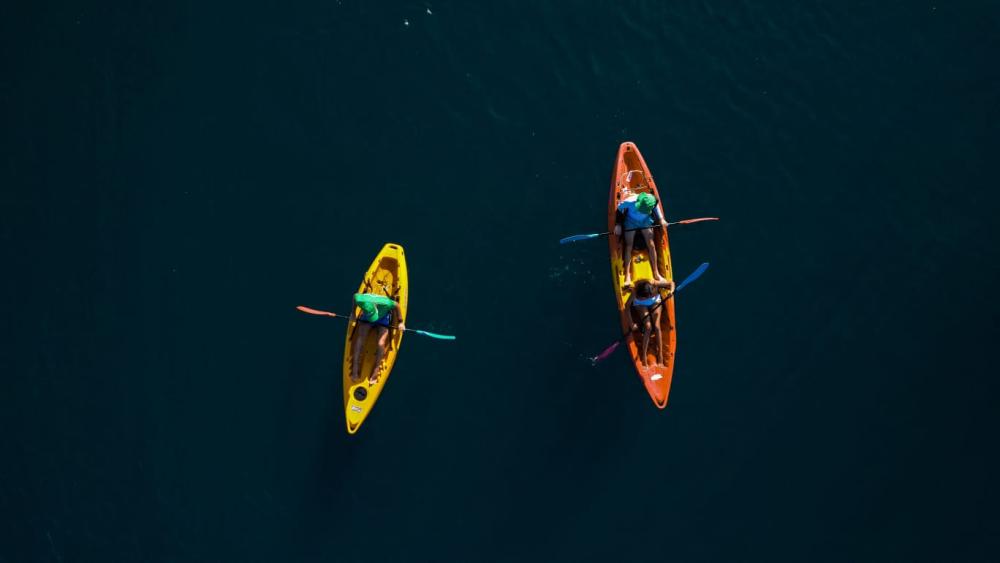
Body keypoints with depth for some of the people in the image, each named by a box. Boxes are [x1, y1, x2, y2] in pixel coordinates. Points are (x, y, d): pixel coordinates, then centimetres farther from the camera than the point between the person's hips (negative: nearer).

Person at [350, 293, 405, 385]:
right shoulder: (360, 299, -36)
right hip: (366, 319, 2)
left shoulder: (385, 303, -41)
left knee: (380, 344, -19)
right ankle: (355, 368, -4)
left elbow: (396, 305, -18)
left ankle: (376, 370, -3)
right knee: (359, 339, -16)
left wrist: (400, 322, -10)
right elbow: (355, 295, -10)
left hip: (383, 318, -2)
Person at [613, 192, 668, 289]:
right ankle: (627, 276, -4)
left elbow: (656, 208, -4)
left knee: (651, 245, -1)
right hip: (631, 221, -2)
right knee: (629, 247, -7)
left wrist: (661, 219, -5)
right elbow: (619, 209, -17)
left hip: (646, 221, 2)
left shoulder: (652, 200, -30)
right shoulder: (629, 202, -37)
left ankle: (656, 273, 10)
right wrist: (618, 225, -17)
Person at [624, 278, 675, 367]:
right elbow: (627, 306, -27)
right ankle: (644, 357, -14)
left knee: (656, 326, -17)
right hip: (641, 305, -1)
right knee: (648, 327, -21)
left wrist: (671, 291, -42)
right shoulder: (636, 292, -36)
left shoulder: (655, 284, -34)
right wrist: (631, 323, -31)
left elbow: (671, 283, -20)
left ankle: (660, 356, -12)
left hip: (655, 302, 1)